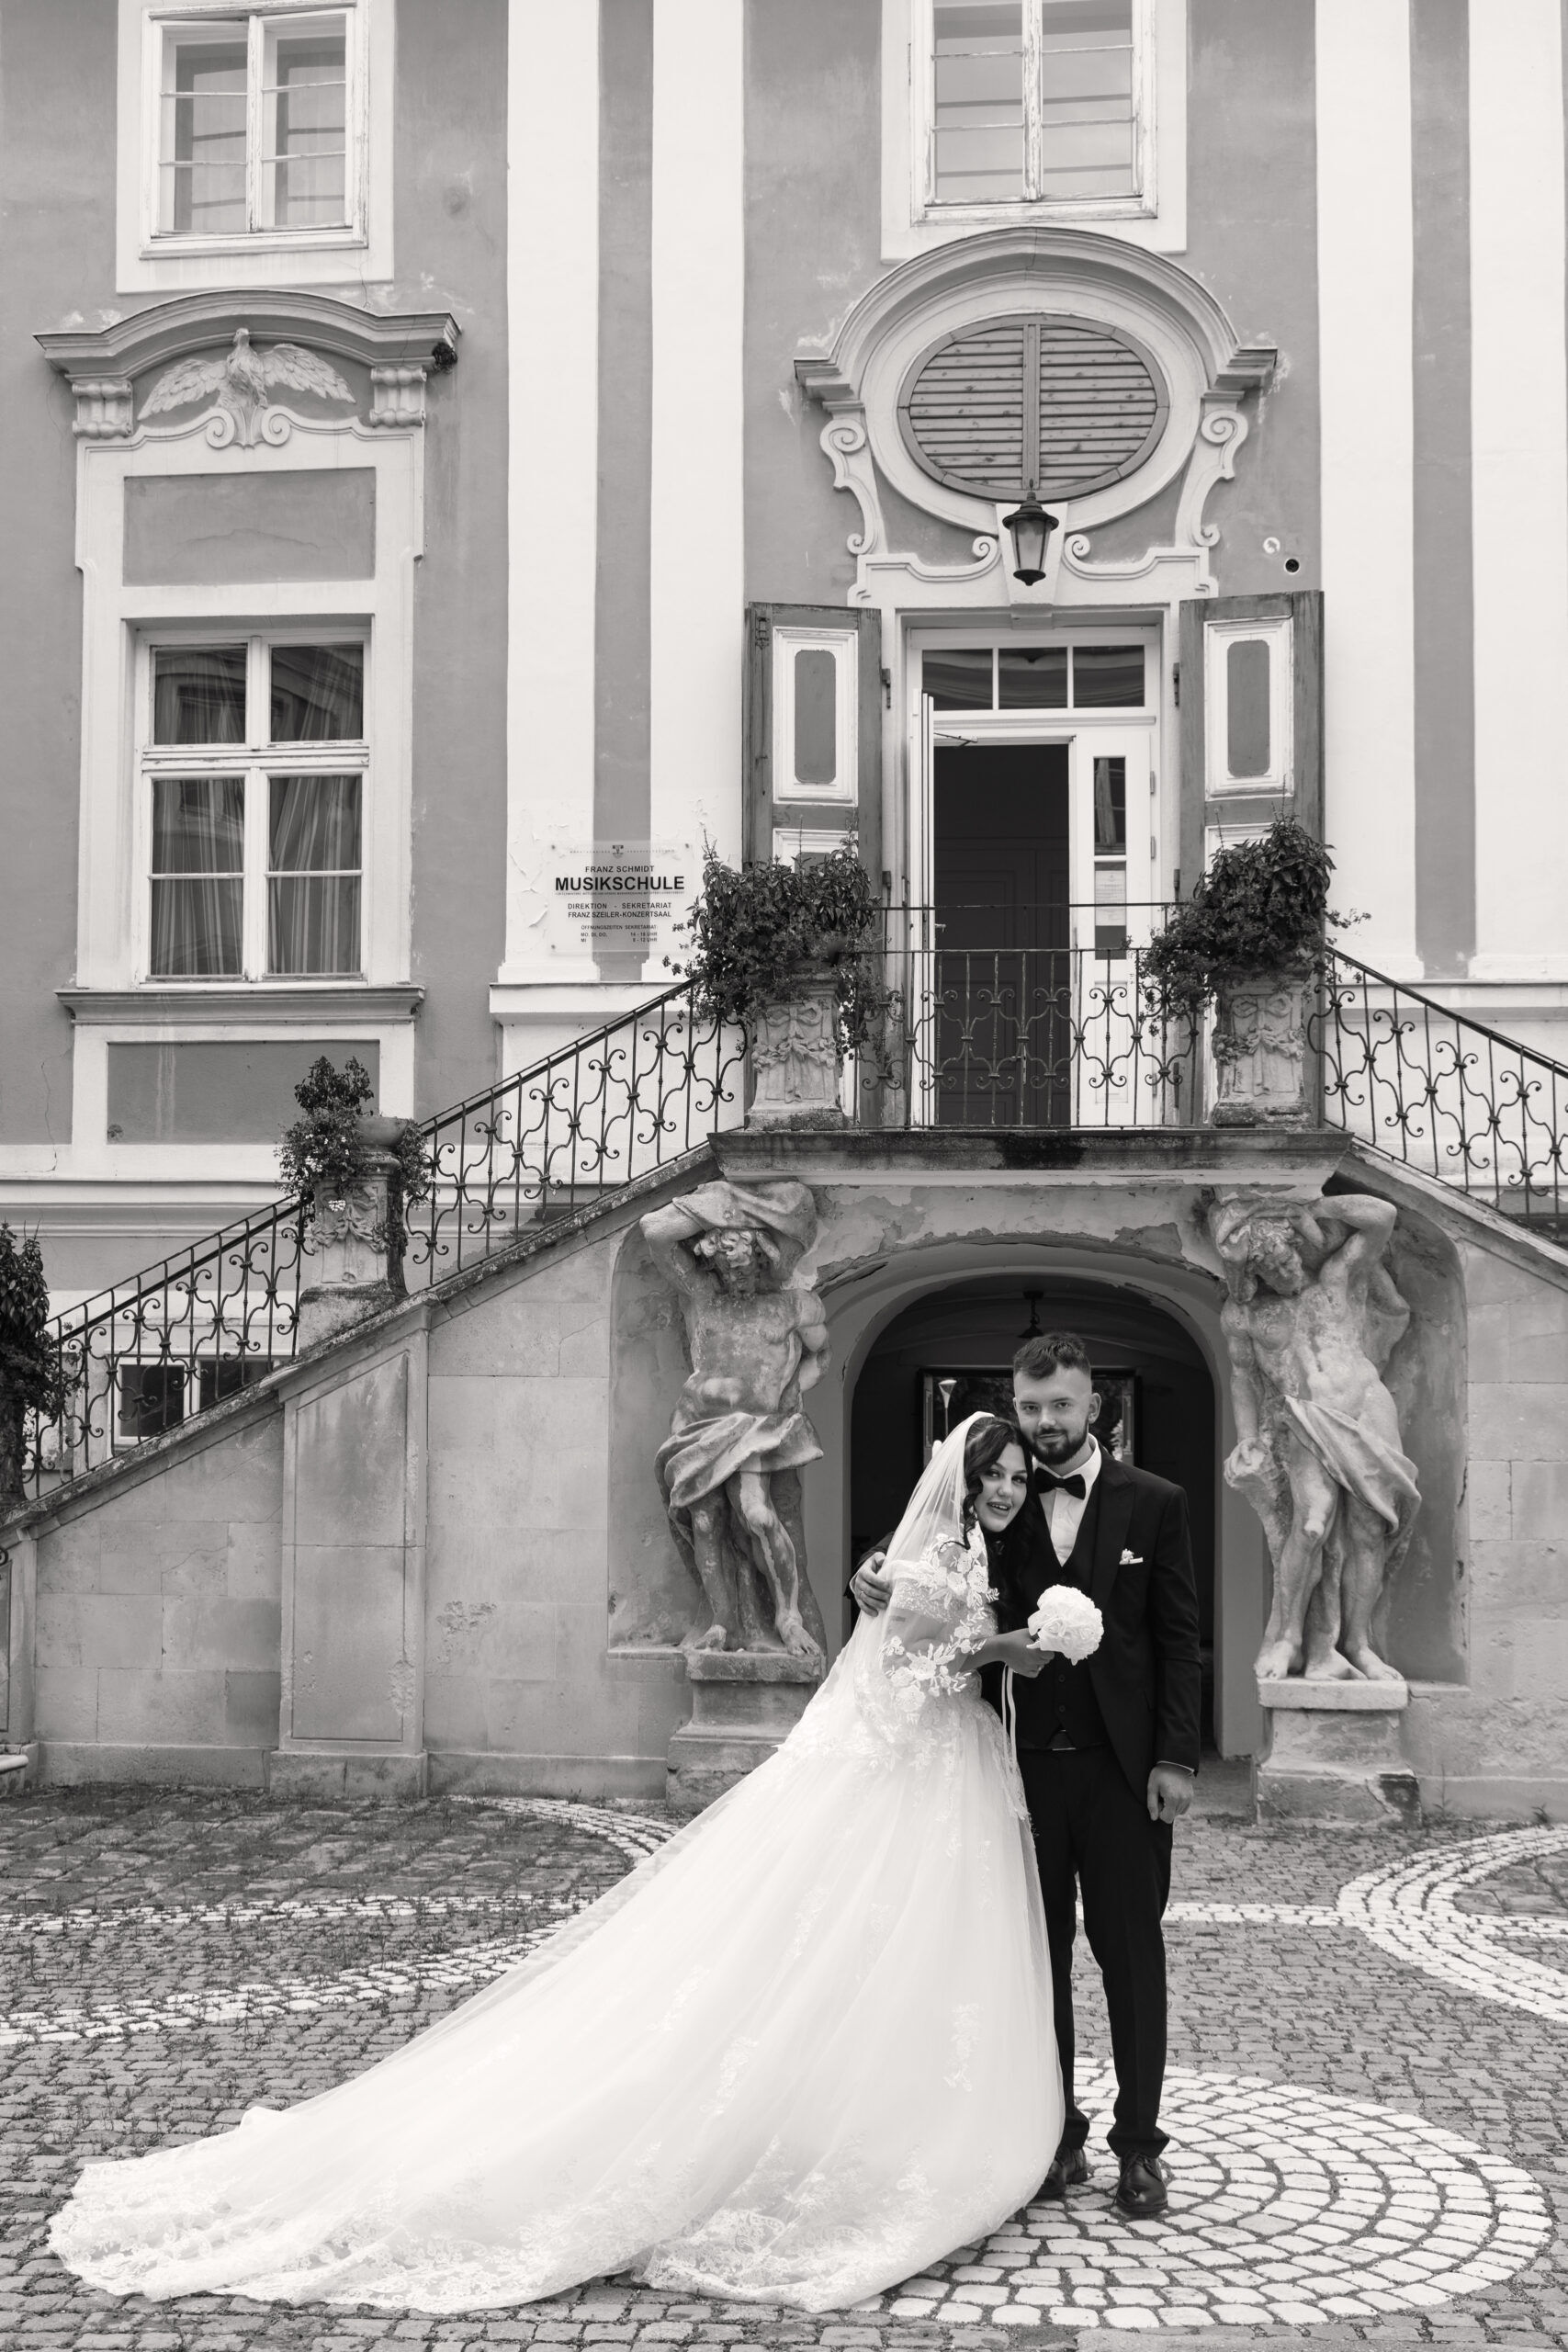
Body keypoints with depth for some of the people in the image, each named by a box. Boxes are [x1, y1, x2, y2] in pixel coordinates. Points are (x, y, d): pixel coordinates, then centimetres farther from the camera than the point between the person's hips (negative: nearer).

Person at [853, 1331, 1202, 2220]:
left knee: (1132, 1953, 6)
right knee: (1039, 1954, 9)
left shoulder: (1154, 1504, 1)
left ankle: (1139, 2144, 15)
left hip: (1122, 1765, -2)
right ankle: (1057, 2137, 20)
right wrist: (877, 1571, -19)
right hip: (1026, 1763, 2)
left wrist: (1176, 1758, -6)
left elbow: (1179, 1640, 0)